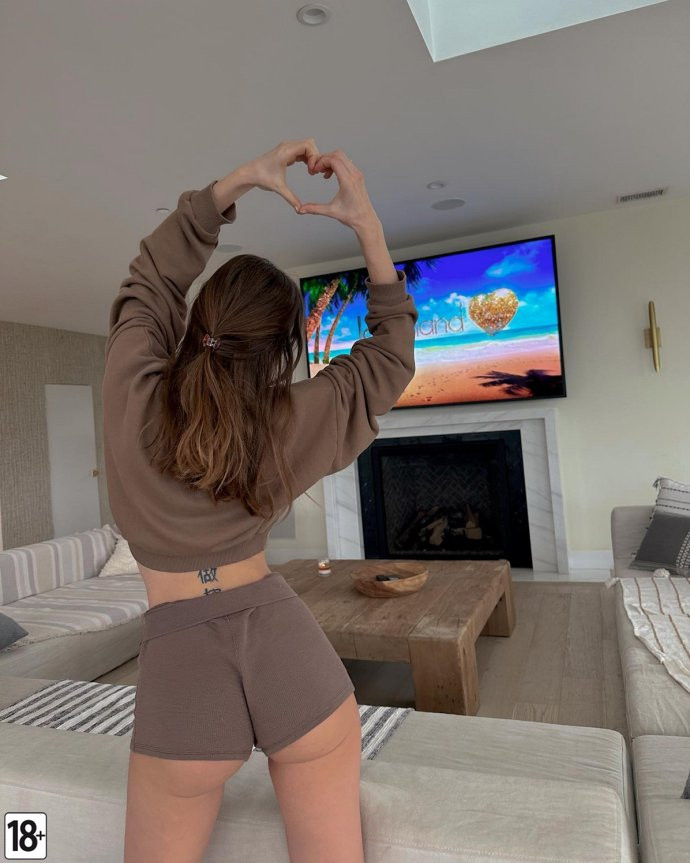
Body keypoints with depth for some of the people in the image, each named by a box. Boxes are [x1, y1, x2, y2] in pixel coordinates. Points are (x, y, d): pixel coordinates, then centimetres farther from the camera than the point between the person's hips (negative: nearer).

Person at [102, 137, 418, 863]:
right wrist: (367, 227, 1)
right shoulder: (293, 420, -7)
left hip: (182, 662, -1)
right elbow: (392, 357, 8)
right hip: (291, 647, 2)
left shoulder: (133, 395, -8)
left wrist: (238, 180, 6)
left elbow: (153, 275, 9)